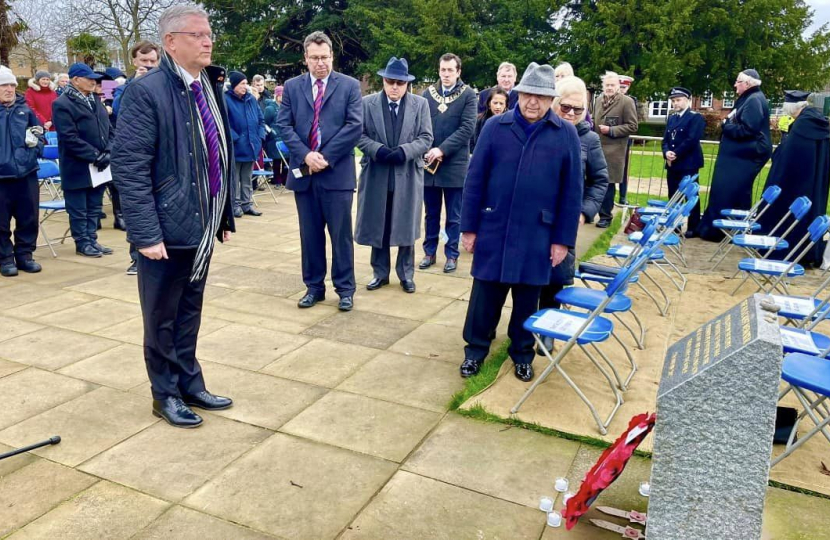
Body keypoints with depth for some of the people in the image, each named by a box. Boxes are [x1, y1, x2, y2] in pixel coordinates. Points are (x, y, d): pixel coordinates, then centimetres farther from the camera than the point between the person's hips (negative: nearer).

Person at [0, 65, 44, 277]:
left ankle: (25, 255, 23)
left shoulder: (25, 109, 8)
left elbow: (40, 136, 17)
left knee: (28, 219, 9)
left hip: (27, 174, 3)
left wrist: (35, 141, -4)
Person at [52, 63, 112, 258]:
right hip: (77, 167, -6)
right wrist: (95, 156, -19)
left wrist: (107, 153, -3)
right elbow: (70, 138, -17)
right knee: (79, 209, 4)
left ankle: (92, 239, 22)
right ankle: (82, 243, 14)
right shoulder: (62, 104, -10)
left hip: (99, 165, 7)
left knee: (94, 207, 13)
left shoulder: (95, 100, 12)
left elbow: (107, 129, 11)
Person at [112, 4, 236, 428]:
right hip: (167, 230, -7)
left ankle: (190, 385, 34)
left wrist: (226, 215, 13)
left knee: (189, 314, 19)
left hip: (201, 228, 7)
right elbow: (128, 166, -17)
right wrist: (146, 233, -21)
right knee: (162, 318, 10)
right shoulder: (147, 91, -13)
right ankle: (165, 396, 27)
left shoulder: (211, 87, 10)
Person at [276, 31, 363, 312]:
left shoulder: (350, 86, 2)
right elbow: (284, 125, 3)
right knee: (310, 234, 10)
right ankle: (314, 286, 22)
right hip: (302, 171, 3)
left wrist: (326, 157, -12)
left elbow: (355, 126, -7)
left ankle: (345, 289, 15)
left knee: (341, 234, 3)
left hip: (337, 172, -2)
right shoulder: (292, 87, 9)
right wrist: (305, 156, -12)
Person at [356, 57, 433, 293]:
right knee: (377, 226, 8)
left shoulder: (420, 104, 3)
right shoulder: (367, 103, 2)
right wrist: (378, 150, -18)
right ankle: (380, 273, 22)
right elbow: (360, 135, 0)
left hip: (408, 176, 0)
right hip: (377, 175, 1)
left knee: (405, 226, 7)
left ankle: (406, 274, 21)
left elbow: (426, 138, -2)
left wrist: (403, 151, -18)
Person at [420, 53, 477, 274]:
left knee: (453, 215, 6)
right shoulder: (428, 93, 8)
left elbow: (467, 128, -11)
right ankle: (429, 252, 23)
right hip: (428, 162, 3)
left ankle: (451, 255, 16)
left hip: (454, 164, -3)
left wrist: (442, 149, -18)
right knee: (431, 213, 12)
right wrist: (426, 151, -9)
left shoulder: (468, 95, -2)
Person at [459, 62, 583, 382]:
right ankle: (475, 349, 27)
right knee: (485, 295, 9)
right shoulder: (495, 127, -1)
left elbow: (572, 191, 0)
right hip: (493, 229, 0)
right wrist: (469, 227, -2)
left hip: (538, 234, 0)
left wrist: (563, 239, -2)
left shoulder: (566, 134, -1)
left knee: (528, 298, 12)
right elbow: (475, 179, 0)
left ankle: (522, 353, 31)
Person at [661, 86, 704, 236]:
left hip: (688, 163, -7)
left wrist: (676, 154, -17)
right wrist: (666, 152, -8)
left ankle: (693, 228, 3)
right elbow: (665, 139, 12)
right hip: (672, 164, 7)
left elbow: (691, 140, -15)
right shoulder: (671, 118, 17)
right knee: (673, 197, 10)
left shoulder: (696, 117, -4)